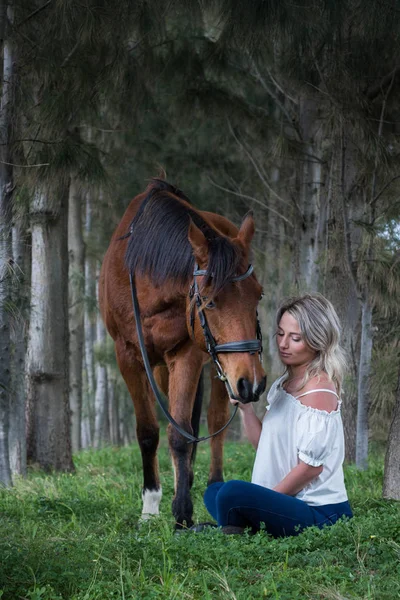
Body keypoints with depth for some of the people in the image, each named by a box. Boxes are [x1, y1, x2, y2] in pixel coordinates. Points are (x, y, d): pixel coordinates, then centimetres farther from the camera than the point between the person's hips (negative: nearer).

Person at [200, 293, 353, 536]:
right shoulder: (284, 384, 13)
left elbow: (311, 466, -18)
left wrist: (267, 501, -11)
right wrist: (246, 406, 0)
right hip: (296, 505, 11)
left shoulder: (319, 388, -15)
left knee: (232, 493, -31)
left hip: (321, 514, -11)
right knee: (214, 492, 27)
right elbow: (264, 444, 13)